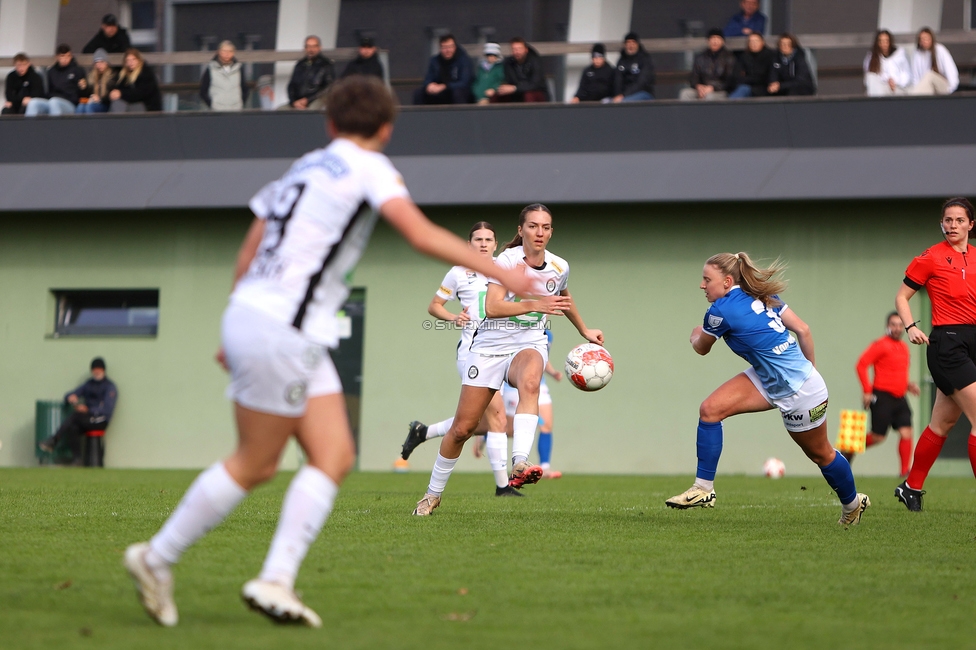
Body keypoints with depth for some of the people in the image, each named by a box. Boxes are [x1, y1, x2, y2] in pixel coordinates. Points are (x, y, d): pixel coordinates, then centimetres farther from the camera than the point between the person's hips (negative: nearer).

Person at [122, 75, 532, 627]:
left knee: (335, 456, 2)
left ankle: (277, 581, -5)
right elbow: (421, 234, -20)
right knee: (256, 465, 1)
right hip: (282, 330, -9)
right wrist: (498, 272, -20)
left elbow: (248, 255, 22)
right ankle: (157, 558, 12)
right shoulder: (368, 168, -5)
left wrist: (236, 334, 28)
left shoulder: (304, 169, 19)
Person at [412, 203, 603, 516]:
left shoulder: (559, 267, 2)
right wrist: (535, 305, -36)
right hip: (491, 345, -2)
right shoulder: (506, 261, -13)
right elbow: (491, 307, -27)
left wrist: (584, 331, 36)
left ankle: (520, 463, -54)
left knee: (529, 383, -38)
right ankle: (433, 494, 22)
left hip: (530, 344, 2)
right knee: (463, 428, 0)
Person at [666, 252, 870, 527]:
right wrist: (808, 369, 14)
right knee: (710, 409, -6)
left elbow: (702, 348, 0)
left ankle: (853, 503, 38)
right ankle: (703, 489, 0)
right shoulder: (762, 297, 1)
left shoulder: (721, 310, -21)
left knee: (819, 453, 14)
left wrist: (696, 335, 23)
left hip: (800, 391, -9)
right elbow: (803, 330, 1)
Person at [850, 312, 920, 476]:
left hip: (899, 399, 7)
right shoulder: (881, 345, -8)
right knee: (878, 437, -4)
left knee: (906, 432, -7)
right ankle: (849, 451, 20)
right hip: (883, 397, -7)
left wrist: (907, 385, 12)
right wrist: (867, 390, -18)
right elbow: (861, 365, -13)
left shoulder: (904, 347, 16)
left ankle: (905, 471, -6)